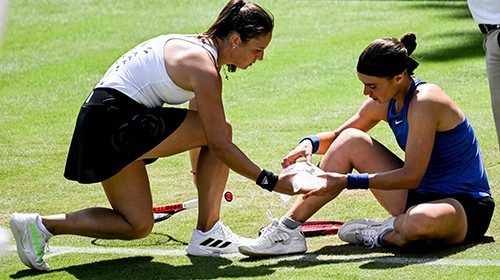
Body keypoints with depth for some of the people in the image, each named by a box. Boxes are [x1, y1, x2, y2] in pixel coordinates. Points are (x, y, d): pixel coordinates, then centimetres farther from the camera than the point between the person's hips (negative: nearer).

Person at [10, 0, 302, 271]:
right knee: (222, 130, -14)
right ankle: (207, 235, -7)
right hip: (116, 122, -10)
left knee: (138, 226, 12)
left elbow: (196, 129, 23)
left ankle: (39, 226, 10)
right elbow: (219, 145, -19)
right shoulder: (204, 68, -17)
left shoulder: (199, 47, 13)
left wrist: (204, 182, 29)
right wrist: (273, 182, -13)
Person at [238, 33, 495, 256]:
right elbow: (338, 136, 16)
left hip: (466, 208, -8)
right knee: (351, 140, -3)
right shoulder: (385, 103, 2)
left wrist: (349, 181, -28)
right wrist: (310, 143, -7)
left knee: (417, 223, -44)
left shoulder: (423, 102, -23)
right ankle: (289, 228, -6)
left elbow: (411, 176, -26)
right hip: (420, 194, 8)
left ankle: (377, 235, -8)